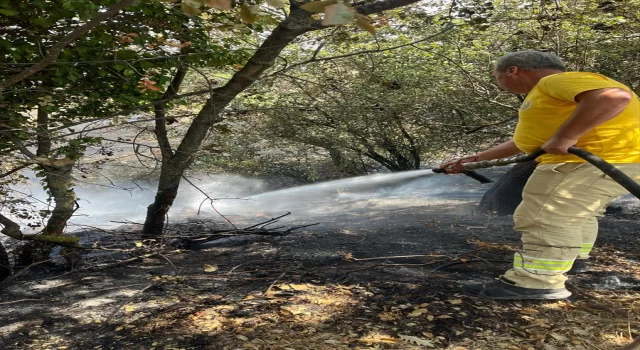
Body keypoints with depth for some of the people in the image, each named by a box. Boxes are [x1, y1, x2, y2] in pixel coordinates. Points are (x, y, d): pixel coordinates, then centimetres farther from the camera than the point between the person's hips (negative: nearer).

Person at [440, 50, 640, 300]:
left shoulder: (559, 80, -12)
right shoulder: (546, 95, 23)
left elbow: (614, 96, -28)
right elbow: (524, 141, 30)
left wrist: (563, 138, -28)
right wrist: (476, 159, 29)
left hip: (602, 160, -11)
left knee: (545, 219, -11)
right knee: (574, 214, 27)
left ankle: (537, 282, -8)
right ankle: (573, 258, 43)